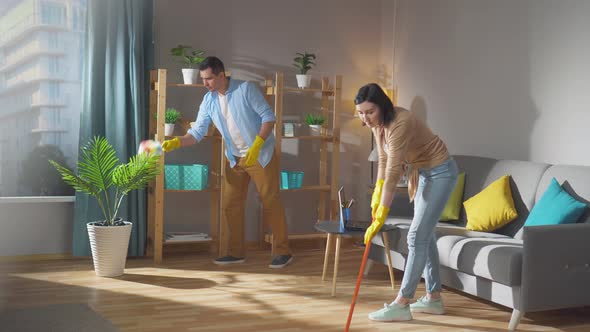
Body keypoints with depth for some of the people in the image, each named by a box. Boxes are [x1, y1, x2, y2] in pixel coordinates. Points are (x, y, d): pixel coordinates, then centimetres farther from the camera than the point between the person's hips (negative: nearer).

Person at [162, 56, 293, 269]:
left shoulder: (246, 89, -16)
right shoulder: (208, 100, 0)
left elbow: (268, 116, -16)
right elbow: (197, 131, -2)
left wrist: (256, 145, -24)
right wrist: (176, 142, -20)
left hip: (261, 154, -6)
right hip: (234, 158, 6)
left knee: (271, 201, -3)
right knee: (229, 205, 5)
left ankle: (282, 251, 5)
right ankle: (234, 252, 16)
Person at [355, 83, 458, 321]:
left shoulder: (399, 124, -32)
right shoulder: (377, 123, -5)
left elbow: (393, 173, -34)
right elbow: (384, 162, 6)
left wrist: (380, 217, -33)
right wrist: (376, 196, -4)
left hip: (440, 173, -9)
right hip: (423, 172, 9)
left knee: (417, 236, -11)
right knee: (424, 235, 12)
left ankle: (402, 304, -7)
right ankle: (433, 298, 21)